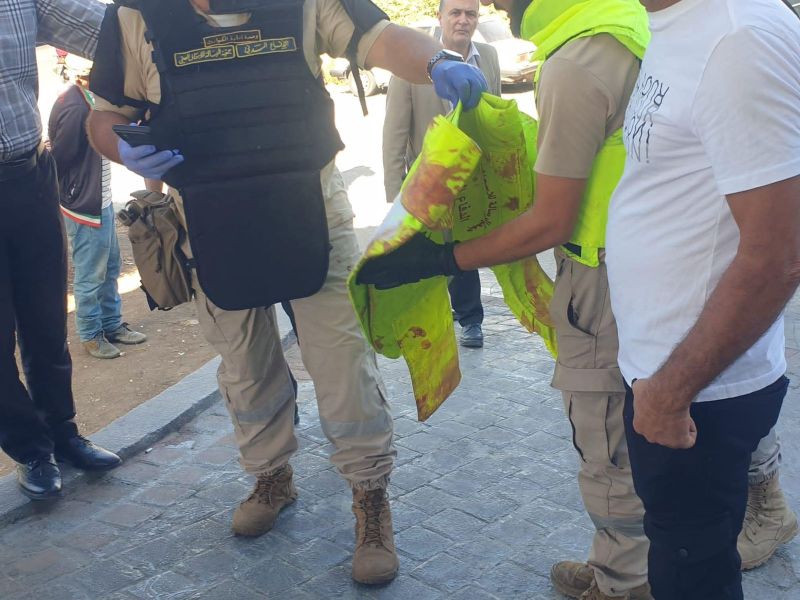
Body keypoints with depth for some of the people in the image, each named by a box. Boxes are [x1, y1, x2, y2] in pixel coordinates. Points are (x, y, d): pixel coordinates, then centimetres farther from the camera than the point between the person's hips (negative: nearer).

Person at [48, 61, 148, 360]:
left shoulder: (89, 100, 9)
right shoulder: (74, 108, -23)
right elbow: (60, 159, -20)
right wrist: (74, 195, -9)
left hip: (101, 202, 10)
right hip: (85, 207, -10)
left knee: (110, 266, 18)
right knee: (91, 276, 3)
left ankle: (112, 325, 31)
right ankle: (90, 335, 17)